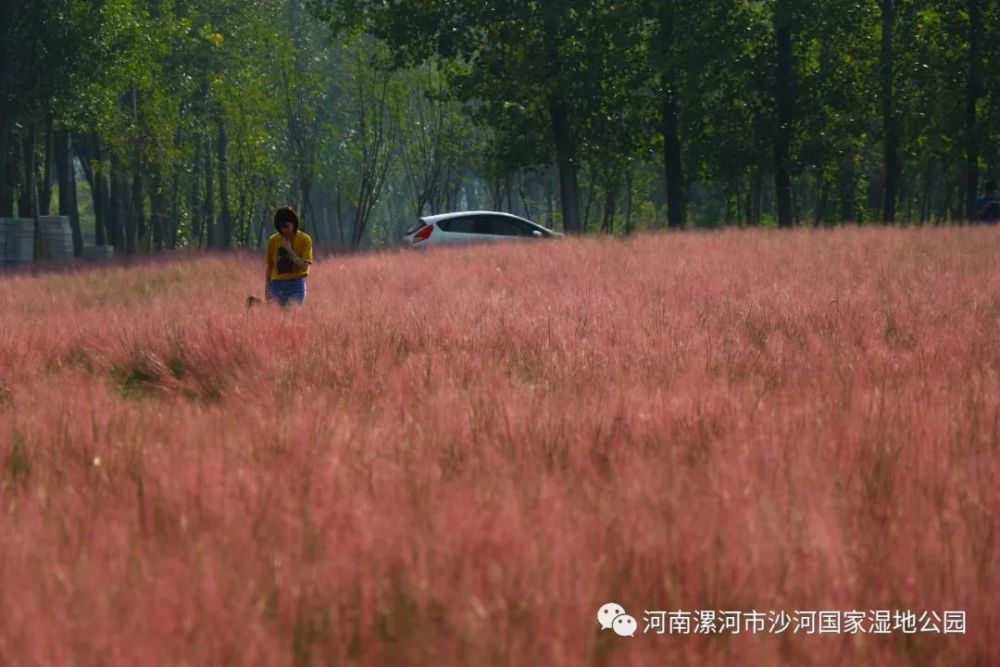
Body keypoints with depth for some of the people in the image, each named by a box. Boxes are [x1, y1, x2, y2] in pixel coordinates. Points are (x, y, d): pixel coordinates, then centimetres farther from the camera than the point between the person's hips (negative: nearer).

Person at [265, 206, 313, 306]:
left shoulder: (304, 240, -5)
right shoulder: (273, 240, 3)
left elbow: (304, 267, -11)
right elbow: (270, 266, 9)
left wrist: (289, 250, -18)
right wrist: (267, 287, 6)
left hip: (296, 285, -3)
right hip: (277, 285, 3)